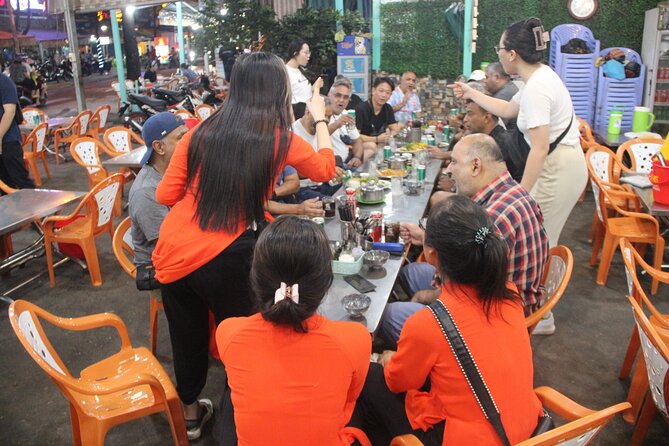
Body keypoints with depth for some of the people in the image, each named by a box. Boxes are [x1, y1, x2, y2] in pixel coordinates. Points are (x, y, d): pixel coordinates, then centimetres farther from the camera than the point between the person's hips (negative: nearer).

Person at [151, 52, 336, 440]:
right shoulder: (280, 140, -5)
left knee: (187, 335, 23)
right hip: (224, 261, -4)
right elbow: (326, 169, 15)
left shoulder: (202, 131, 2)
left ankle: (190, 411, 44)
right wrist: (321, 118, 28)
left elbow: (166, 195, 5)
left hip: (173, 251, 4)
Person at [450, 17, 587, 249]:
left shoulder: (536, 88, -23)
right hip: (561, 164, 10)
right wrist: (471, 94, 31)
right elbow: (508, 110, 25)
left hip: (559, 169, -10)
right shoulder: (540, 75, 9)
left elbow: (540, 149, -26)